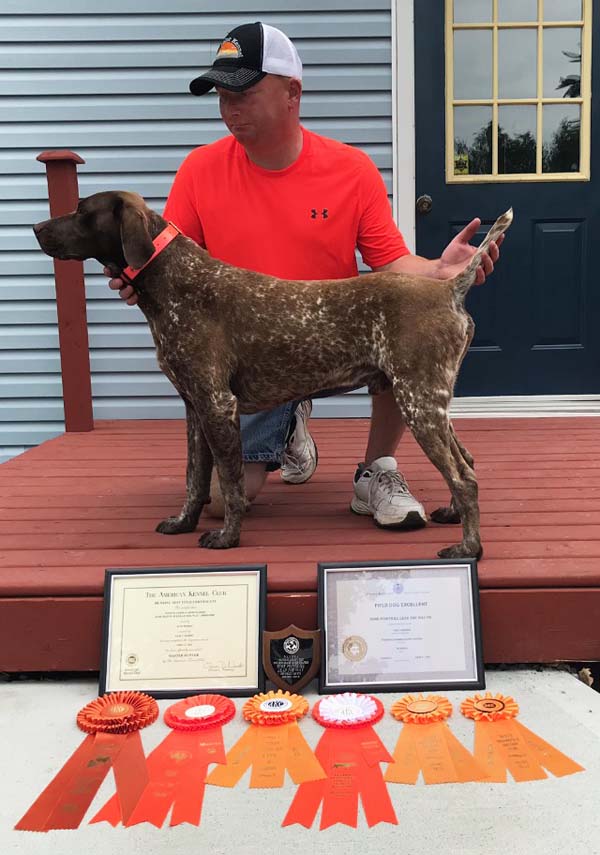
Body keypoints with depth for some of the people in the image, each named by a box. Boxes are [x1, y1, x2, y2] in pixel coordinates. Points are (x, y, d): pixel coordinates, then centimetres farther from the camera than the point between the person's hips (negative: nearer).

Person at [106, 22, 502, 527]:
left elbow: (391, 263, -9)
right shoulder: (200, 170, -7)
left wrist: (439, 270, -30)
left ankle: (376, 472, -8)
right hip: (250, 361, 1)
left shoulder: (351, 168, -9)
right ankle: (287, 424, 26)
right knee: (223, 498, -9)